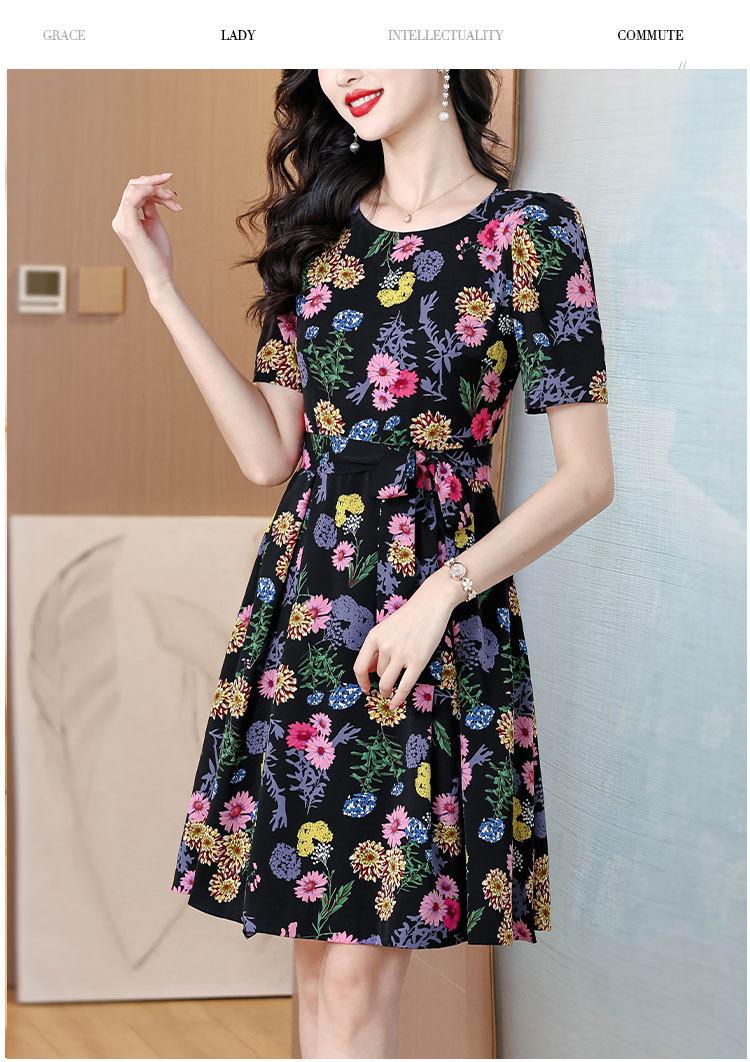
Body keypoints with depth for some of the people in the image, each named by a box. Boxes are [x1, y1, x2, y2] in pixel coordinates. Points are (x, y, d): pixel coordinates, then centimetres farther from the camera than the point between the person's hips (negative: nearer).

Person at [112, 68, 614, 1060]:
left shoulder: (530, 233, -4)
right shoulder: (319, 228, 12)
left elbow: (588, 476, -7)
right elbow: (269, 455, 7)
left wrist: (439, 596, -16)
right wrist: (163, 286, 4)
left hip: (436, 615, -5)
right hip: (301, 604, 5)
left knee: (358, 971, -6)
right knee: (315, 956, 7)